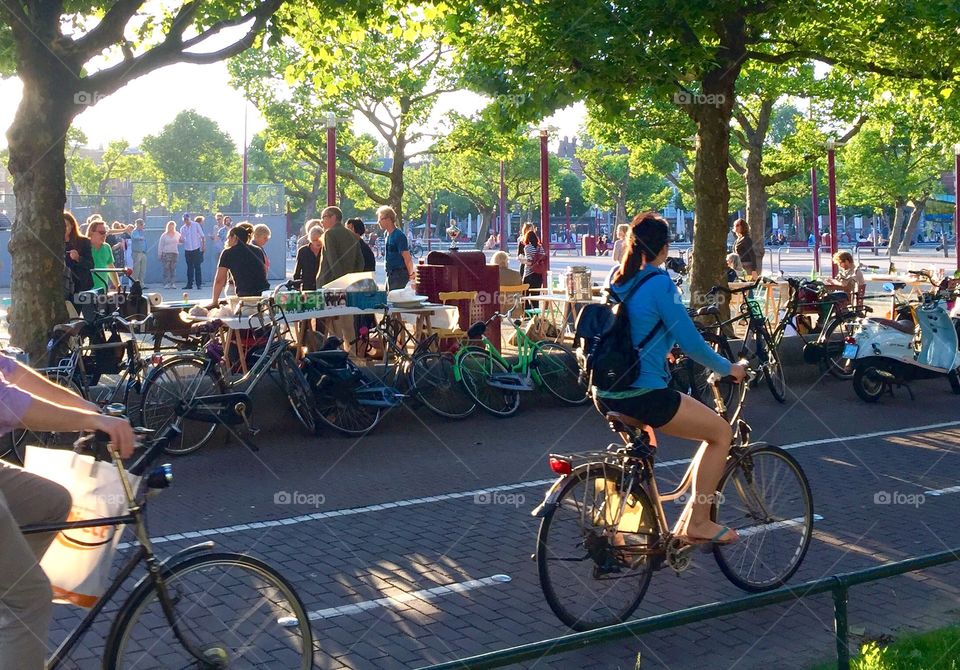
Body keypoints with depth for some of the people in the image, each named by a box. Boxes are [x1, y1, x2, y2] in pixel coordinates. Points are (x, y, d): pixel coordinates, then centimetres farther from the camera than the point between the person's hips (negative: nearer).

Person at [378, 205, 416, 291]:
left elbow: (407, 257, -18)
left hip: (399, 274, -9)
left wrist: (411, 274, -15)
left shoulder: (399, 236, -17)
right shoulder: (386, 234, 11)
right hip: (390, 273, 9)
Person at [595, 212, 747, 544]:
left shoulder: (616, 278, 9)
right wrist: (728, 368, 4)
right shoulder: (659, 283, -13)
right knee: (721, 432, 8)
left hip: (604, 395, 8)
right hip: (642, 396, -8)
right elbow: (691, 343, -11)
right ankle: (697, 522, 10)